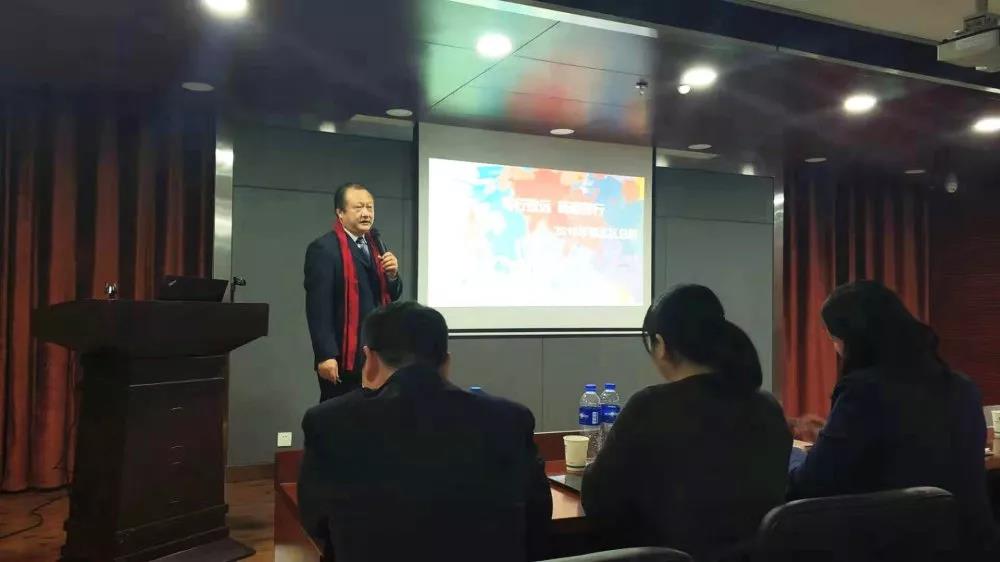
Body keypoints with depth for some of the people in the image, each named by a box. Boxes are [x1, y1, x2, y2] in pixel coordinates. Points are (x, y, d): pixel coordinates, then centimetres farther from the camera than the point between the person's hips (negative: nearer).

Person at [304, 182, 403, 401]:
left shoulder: (375, 245, 14)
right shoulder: (324, 249, -10)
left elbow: (391, 296, 17)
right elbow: (318, 306, -15)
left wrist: (392, 274, -3)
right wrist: (326, 355, -20)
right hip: (343, 357, -7)